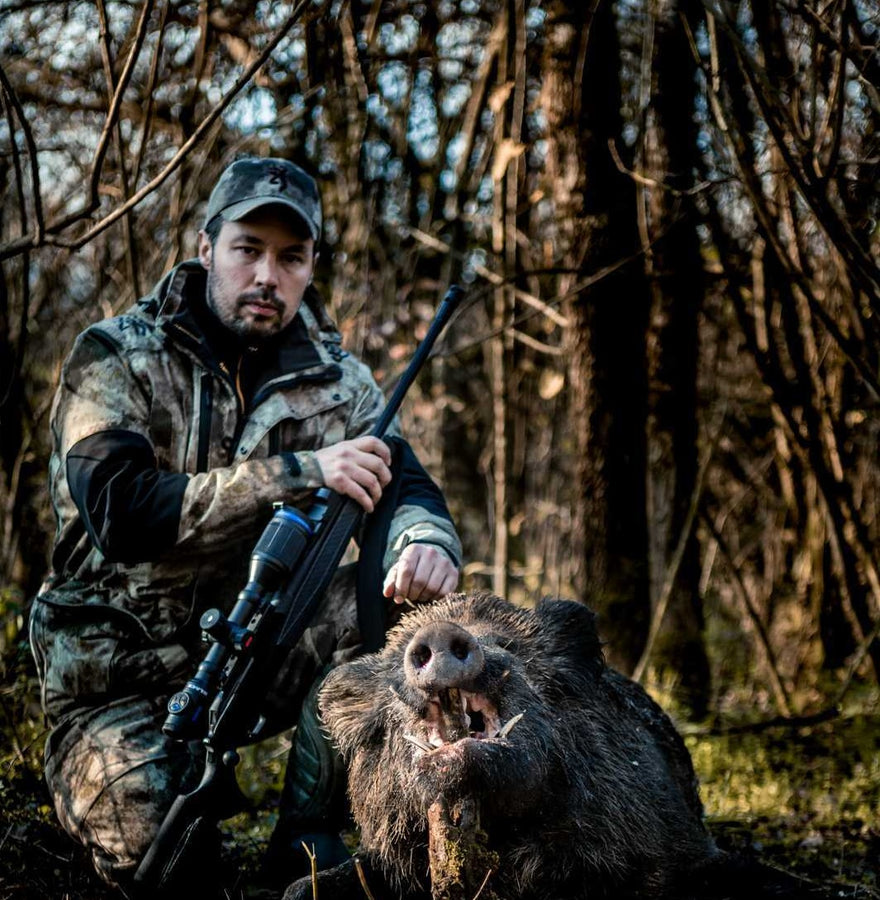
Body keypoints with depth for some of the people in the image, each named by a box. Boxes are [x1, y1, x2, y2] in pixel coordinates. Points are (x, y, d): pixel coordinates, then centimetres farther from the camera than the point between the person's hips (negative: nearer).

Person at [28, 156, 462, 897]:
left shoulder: (332, 379, 2)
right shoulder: (116, 358, -9)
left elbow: (405, 488, -5)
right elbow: (120, 512, -24)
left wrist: (426, 543, -31)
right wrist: (296, 473, -32)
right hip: (120, 680, -3)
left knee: (404, 592, -22)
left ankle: (309, 837, -10)